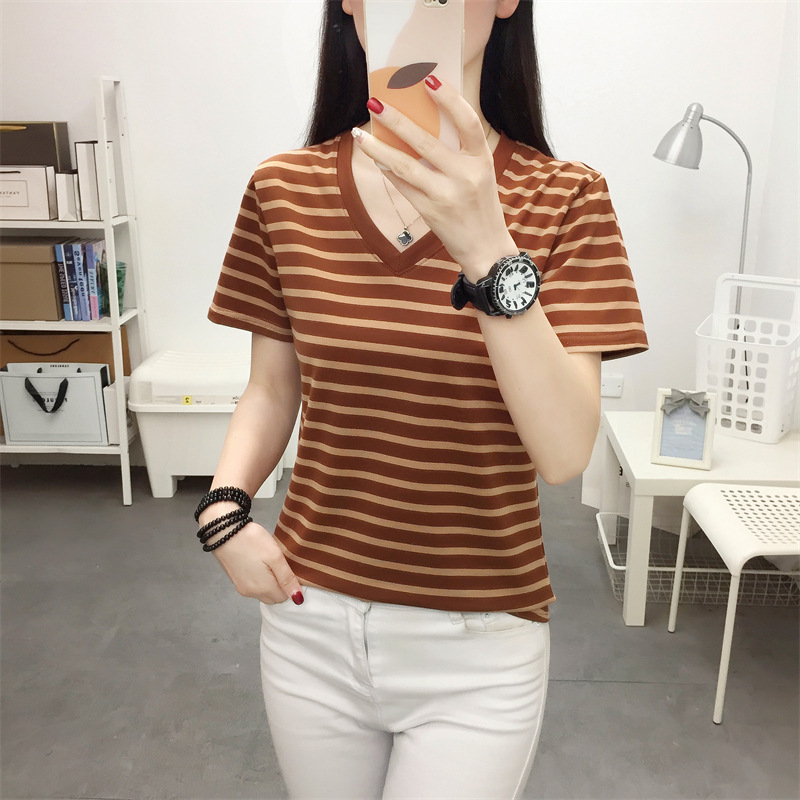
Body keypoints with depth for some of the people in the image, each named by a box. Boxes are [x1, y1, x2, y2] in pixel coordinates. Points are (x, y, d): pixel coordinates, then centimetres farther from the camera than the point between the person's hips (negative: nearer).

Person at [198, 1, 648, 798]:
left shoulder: (562, 200, -10)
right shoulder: (284, 191, -3)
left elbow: (564, 453, -19)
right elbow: (272, 387, 6)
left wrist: (487, 249, -30)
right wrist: (223, 506, -10)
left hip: (478, 644, -2)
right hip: (308, 619, 3)